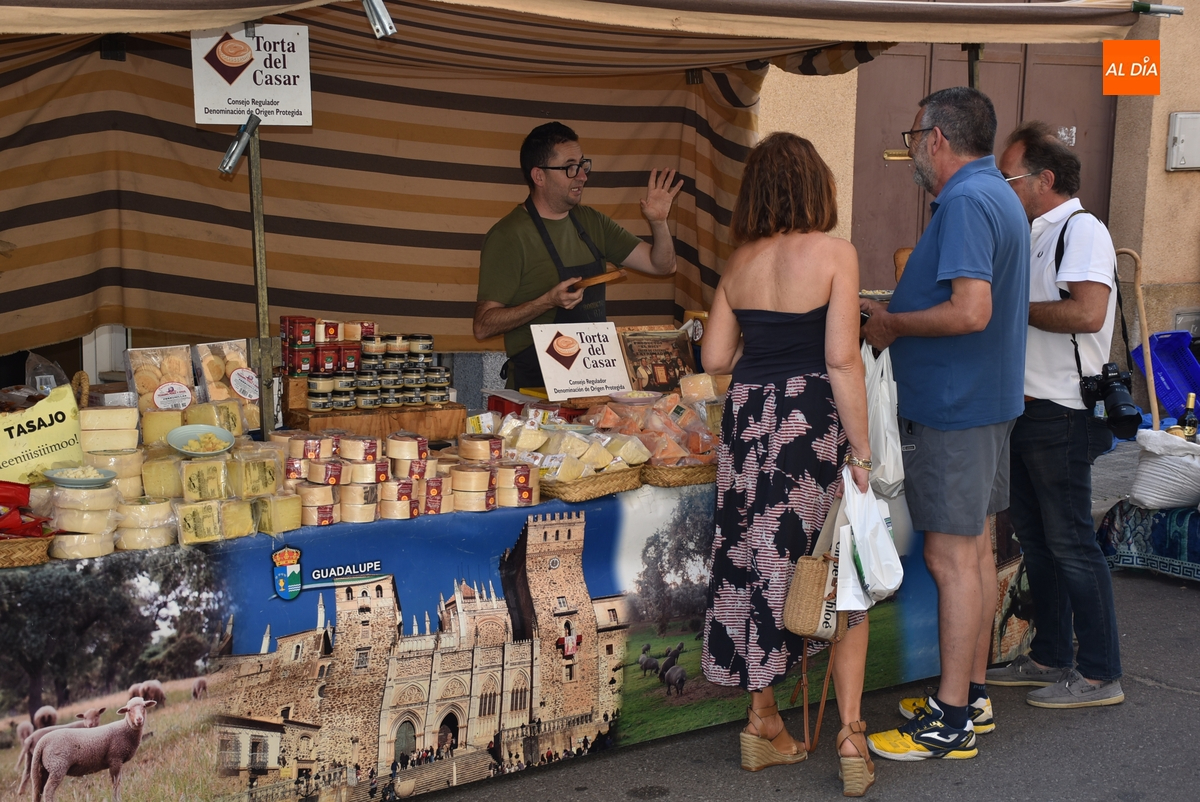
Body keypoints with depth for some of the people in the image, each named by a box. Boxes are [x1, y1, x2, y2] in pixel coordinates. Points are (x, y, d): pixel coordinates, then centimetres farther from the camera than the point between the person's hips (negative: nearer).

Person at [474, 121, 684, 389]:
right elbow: (483, 326, -12)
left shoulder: (591, 223, 14)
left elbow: (662, 266, 16)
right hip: (537, 384, -6)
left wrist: (658, 222, -3)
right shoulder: (509, 236, -8)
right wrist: (547, 302, -23)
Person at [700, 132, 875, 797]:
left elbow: (715, 359, 7)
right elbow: (841, 360, -13)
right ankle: (850, 734, 6)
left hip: (748, 421, 5)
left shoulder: (740, 261, 6)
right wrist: (861, 453, -10)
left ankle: (763, 724, 22)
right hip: (814, 422, -4)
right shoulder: (834, 252, -8)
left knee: (759, 567, 13)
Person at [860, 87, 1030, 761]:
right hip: (986, 397, 11)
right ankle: (972, 695, 25)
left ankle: (952, 723, 2)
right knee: (976, 548, 15)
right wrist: (899, 311, 13)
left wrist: (894, 325, -14)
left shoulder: (966, 202, -19)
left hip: (954, 406, -11)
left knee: (953, 558, -5)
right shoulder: (998, 195, 15)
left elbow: (971, 311, -28)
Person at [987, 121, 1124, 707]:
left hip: (1060, 417, -10)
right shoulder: (1035, 235, 16)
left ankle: (1100, 675, 7)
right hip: (1025, 411, 10)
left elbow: (1087, 312, -28)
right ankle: (1050, 658, 26)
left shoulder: (1081, 230, -14)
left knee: (1069, 542, -3)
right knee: (1035, 538, 15)